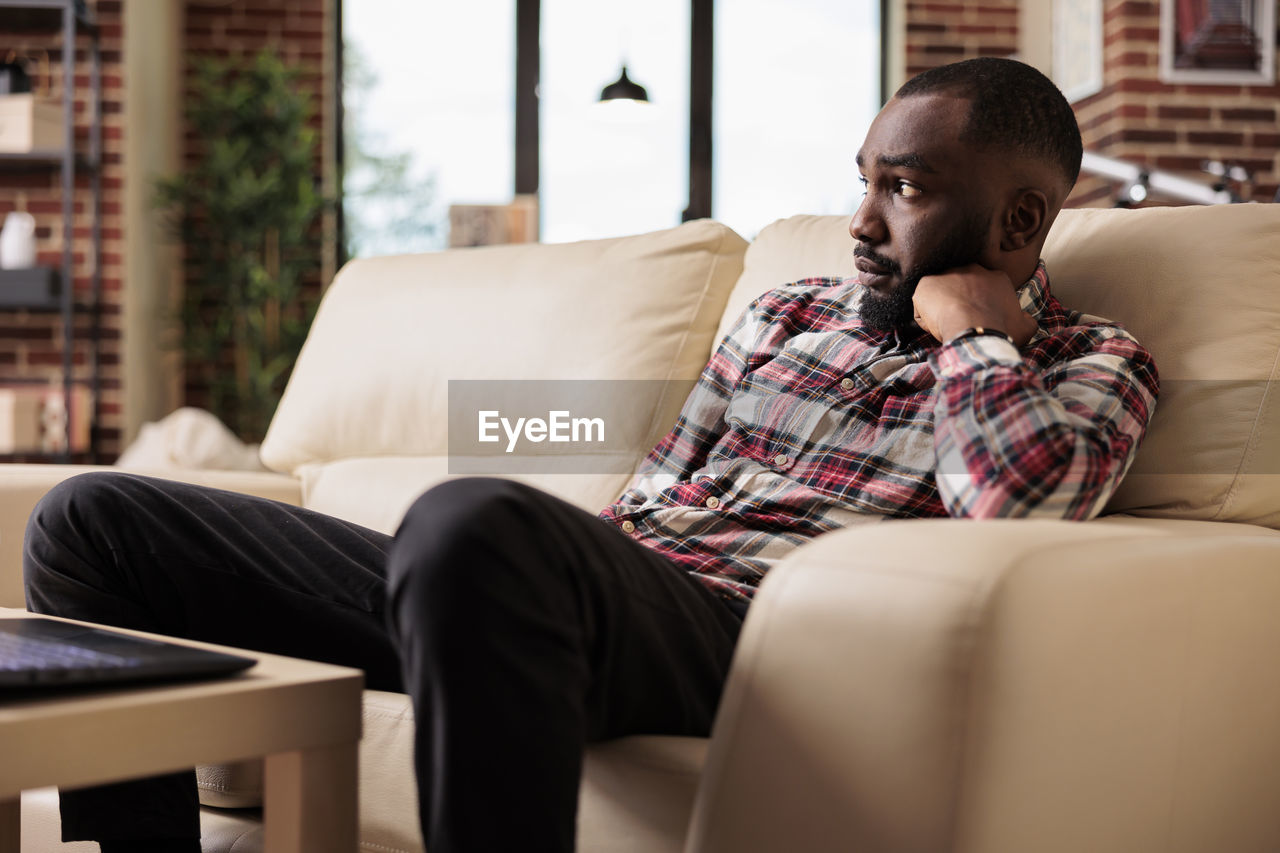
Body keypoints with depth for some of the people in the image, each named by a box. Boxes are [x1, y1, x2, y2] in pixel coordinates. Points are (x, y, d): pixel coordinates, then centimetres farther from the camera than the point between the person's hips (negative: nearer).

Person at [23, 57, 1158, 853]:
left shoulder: (1090, 364, 11)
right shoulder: (788, 315, 28)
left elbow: (1021, 506, -13)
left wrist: (970, 324, 1)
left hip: (734, 628, -7)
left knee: (478, 522, -44)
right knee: (93, 522, 2)